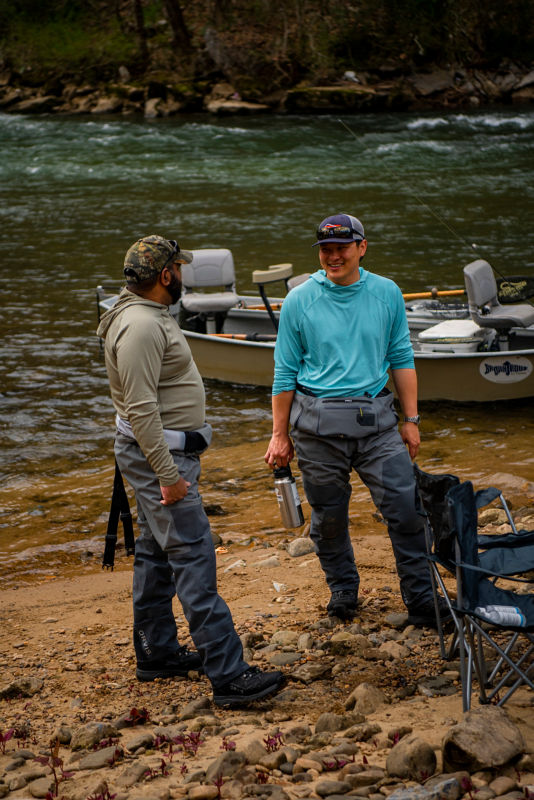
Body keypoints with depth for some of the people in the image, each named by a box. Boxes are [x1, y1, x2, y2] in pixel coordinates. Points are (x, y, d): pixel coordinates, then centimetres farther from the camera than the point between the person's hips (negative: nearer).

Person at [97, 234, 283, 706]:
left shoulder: (150, 317, 14)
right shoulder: (139, 327, -21)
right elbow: (140, 410, -25)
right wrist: (168, 475, -26)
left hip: (166, 453, 11)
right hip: (158, 455, -11)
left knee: (157, 553, 17)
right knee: (193, 556, -12)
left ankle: (156, 654, 27)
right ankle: (228, 675, -14)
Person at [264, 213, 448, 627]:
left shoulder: (387, 293, 5)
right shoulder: (299, 301, 1)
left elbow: (401, 358, 11)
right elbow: (285, 372, 6)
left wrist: (411, 420, 9)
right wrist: (280, 435, 6)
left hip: (376, 419, 1)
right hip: (318, 424, -1)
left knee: (406, 508, -5)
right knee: (328, 516, 7)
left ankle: (422, 601, 7)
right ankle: (343, 592, 29)